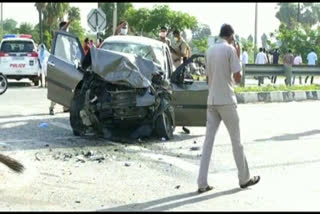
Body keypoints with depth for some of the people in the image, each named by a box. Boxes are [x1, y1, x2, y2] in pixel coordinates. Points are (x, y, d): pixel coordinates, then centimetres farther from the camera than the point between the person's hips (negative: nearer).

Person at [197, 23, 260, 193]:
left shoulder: (210, 50, 12)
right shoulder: (230, 49, -7)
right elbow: (237, 78, -9)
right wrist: (238, 57, 3)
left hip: (211, 101, 5)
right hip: (226, 101, -5)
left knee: (208, 140, 2)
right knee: (236, 140, 6)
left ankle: (202, 183, -2)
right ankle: (244, 178, 17)